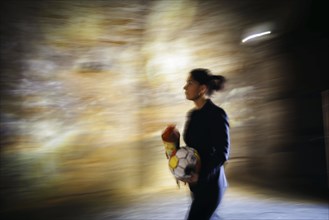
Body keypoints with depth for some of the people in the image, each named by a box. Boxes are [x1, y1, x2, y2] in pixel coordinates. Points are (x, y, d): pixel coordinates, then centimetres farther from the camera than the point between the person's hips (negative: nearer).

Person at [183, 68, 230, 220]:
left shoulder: (217, 114, -15)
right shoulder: (192, 114, 8)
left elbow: (223, 153, -17)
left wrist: (201, 175, -25)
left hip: (210, 183, -8)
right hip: (196, 183, 8)